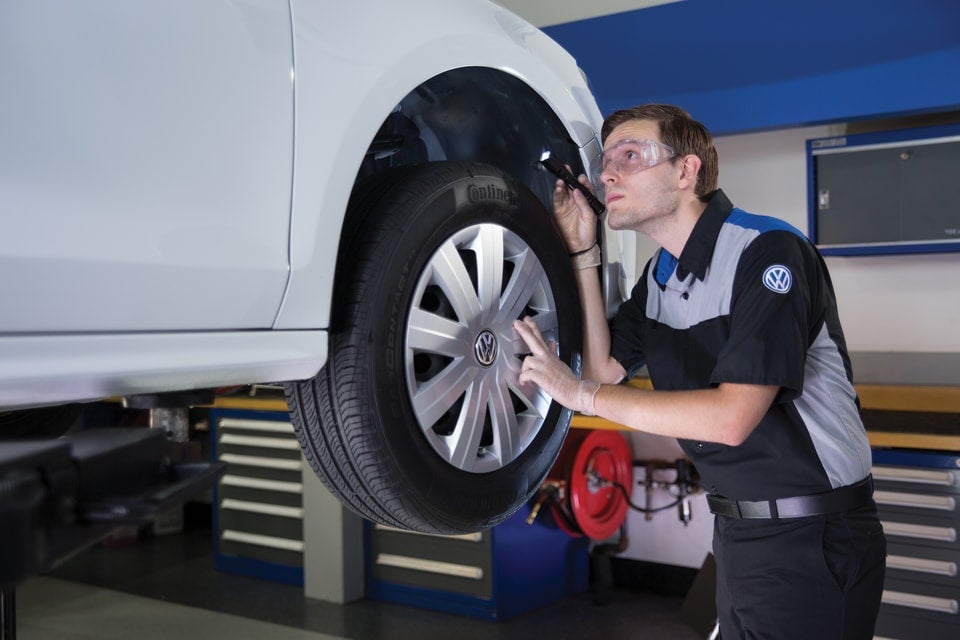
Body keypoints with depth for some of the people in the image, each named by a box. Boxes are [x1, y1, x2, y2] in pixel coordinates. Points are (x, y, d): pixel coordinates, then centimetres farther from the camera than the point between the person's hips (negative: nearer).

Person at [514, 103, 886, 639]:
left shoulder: (768, 252, -21)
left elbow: (731, 418, -28)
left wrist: (582, 394, -23)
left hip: (813, 538, -8)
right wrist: (583, 253, 1)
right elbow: (606, 366, 7)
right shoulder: (660, 275, 6)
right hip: (738, 530, 8)